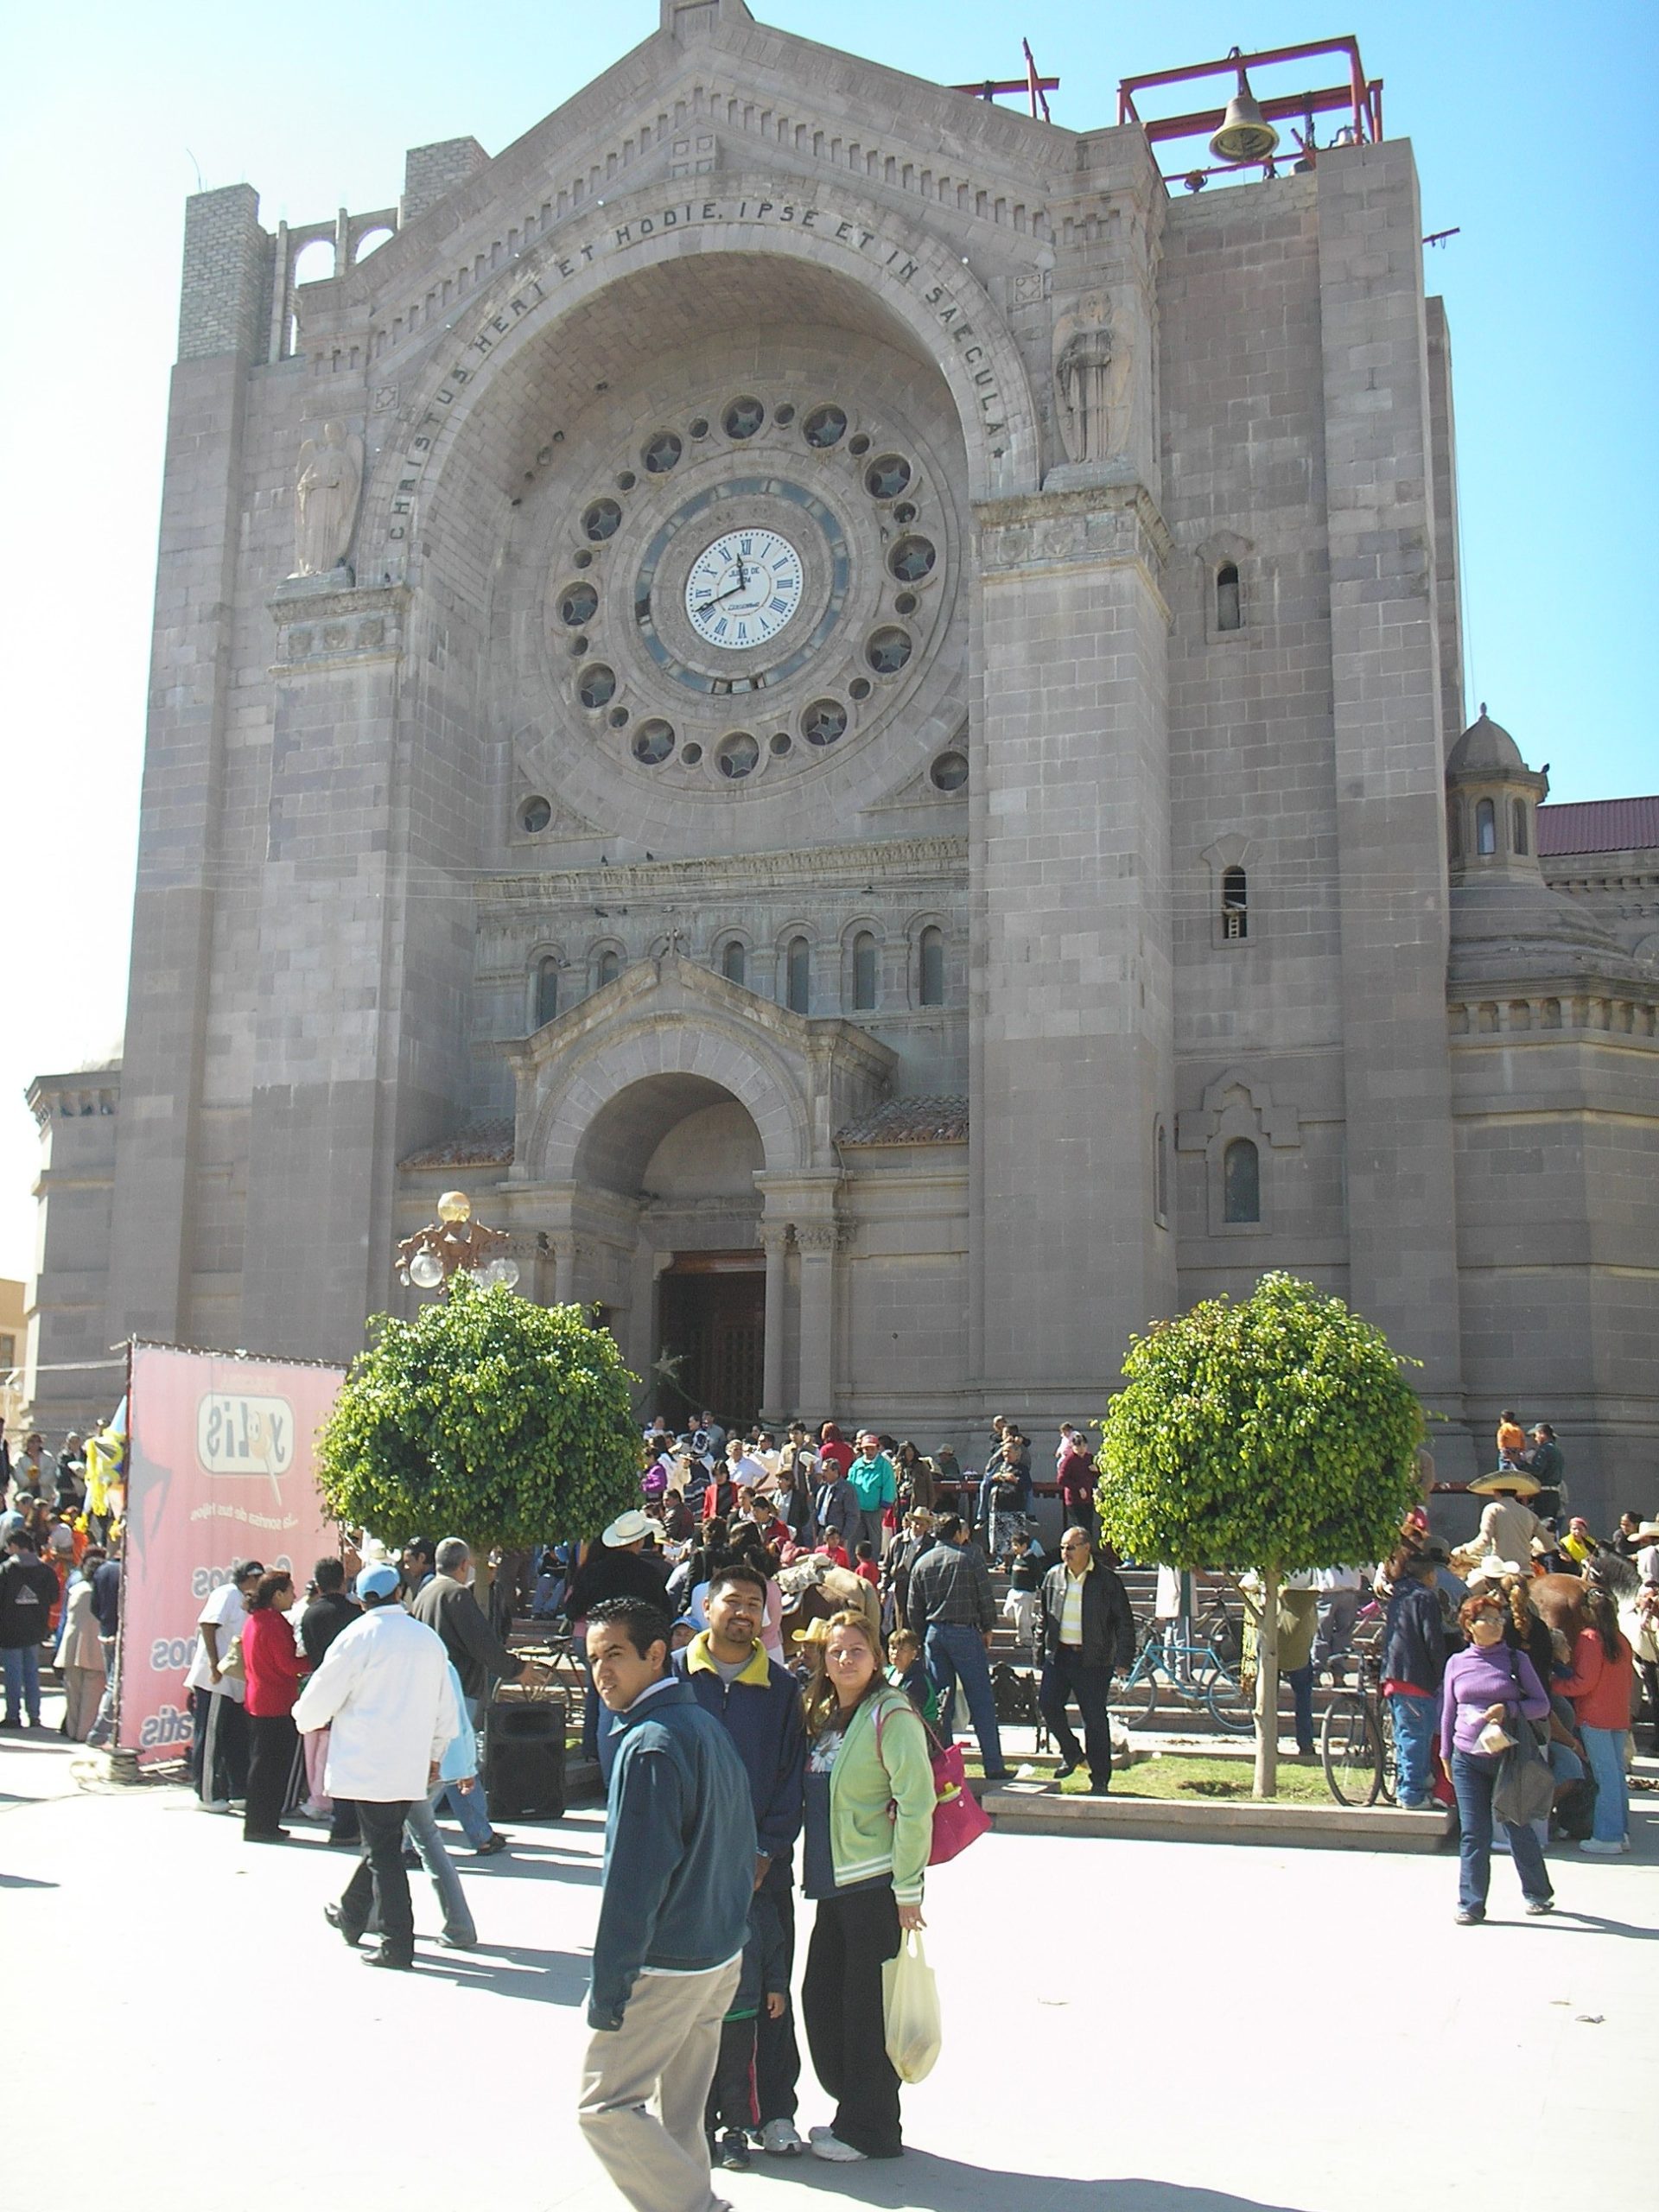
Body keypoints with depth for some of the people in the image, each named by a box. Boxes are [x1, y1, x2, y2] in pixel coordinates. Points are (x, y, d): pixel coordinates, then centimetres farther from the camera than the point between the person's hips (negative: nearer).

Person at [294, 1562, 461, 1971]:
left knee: (383, 1852, -1)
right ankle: (351, 1915, 37)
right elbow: (445, 1709, 14)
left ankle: (398, 1944, -2)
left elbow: (321, 1696, -4)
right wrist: (435, 1754, 27)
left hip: (370, 1764, -6)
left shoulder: (358, 1637, -10)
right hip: (413, 1767, 6)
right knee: (380, 1842, 20)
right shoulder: (429, 1638, 7)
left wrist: (305, 1721, 18)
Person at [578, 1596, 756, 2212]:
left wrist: (608, 1984, -16)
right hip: (722, 1954, 9)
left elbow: (634, 1877, -21)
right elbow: (742, 1844, 15)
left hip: (664, 1966, -9)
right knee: (679, 2112, 17)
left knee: (604, 2106, 2)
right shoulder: (708, 1726, 8)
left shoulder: (648, 1744, -19)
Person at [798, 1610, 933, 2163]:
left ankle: (869, 2129, 13)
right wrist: (812, 1871, 13)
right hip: (833, 1884, 8)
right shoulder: (822, 1717, 12)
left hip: (876, 1884, -8)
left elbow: (915, 1804, -16)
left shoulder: (891, 1715, -12)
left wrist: (907, 1889, -17)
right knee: (821, 1998, 11)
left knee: (867, 2006, 0)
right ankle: (851, 2110, 28)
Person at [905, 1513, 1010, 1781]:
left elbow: (913, 1610, 10)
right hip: (965, 1631, -4)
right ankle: (994, 1766, -3)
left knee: (941, 1700, 9)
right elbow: (986, 1597, -4)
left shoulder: (922, 1563, 9)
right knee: (981, 1701, -2)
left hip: (934, 1633, 4)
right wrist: (988, 1628, 8)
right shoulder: (970, 1557, -3)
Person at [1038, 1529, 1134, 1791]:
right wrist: (1044, 1647, 15)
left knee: (1095, 1718, -1)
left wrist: (1123, 1659, -7)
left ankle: (1100, 1780, 9)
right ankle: (1071, 1752, 20)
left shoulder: (1106, 1580, -5)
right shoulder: (1053, 1576, 8)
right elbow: (1045, 1615, 18)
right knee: (1048, 1703, -6)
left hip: (1093, 1659, -4)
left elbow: (1124, 1621, -2)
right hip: (1058, 1654, 4)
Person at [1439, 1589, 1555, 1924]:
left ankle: (1537, 1893, 29)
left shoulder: (1516, 1660, 1)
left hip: (1508, 1756, -1)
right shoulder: (1457, 1663, 6)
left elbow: (1542, 1705, 0)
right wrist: (1446, 1755, 13)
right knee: (1473, 1834, -1)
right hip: (1467, 1758, 1)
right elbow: (1448, 1712, 14)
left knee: (1519, 1828, 9)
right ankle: (1471, 1904, 5)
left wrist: (1508, 1710, -16)